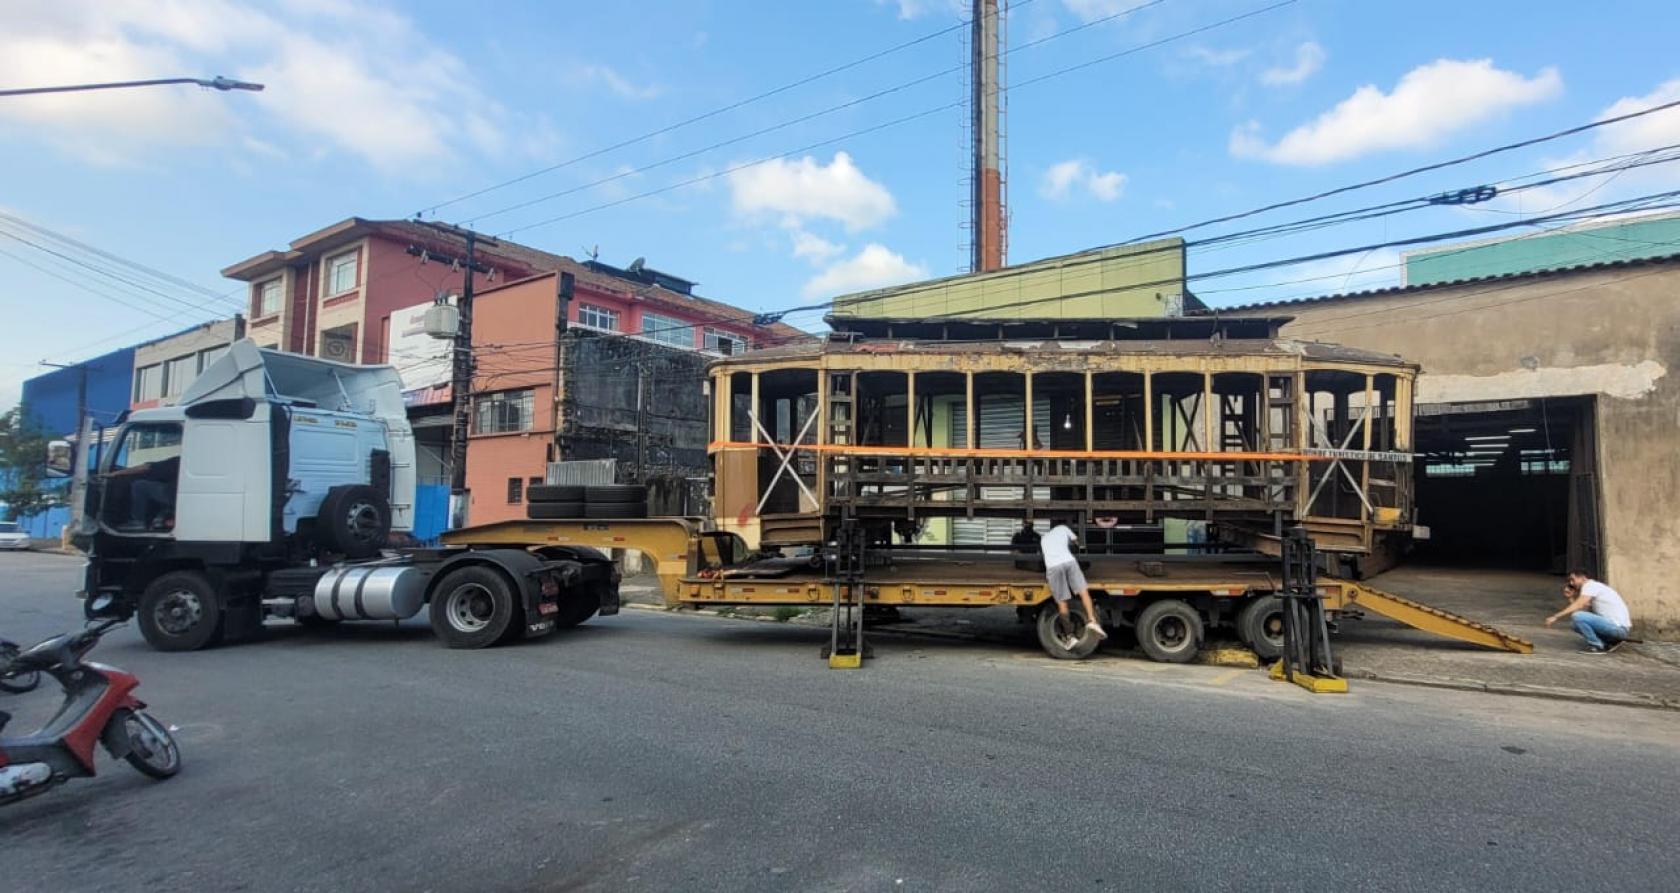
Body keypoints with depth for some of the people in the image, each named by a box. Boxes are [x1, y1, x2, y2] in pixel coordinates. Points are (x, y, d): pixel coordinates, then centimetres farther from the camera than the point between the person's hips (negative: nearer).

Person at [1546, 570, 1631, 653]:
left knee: (1577, 617, -23)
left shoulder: (1590, 585, -9)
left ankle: (1597, 646, -8)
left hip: (1617, 628, -10)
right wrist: (1571, 597, 7)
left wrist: (1555, 617, -23)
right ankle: (1610, 642, 10)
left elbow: (1578, 606, -22)